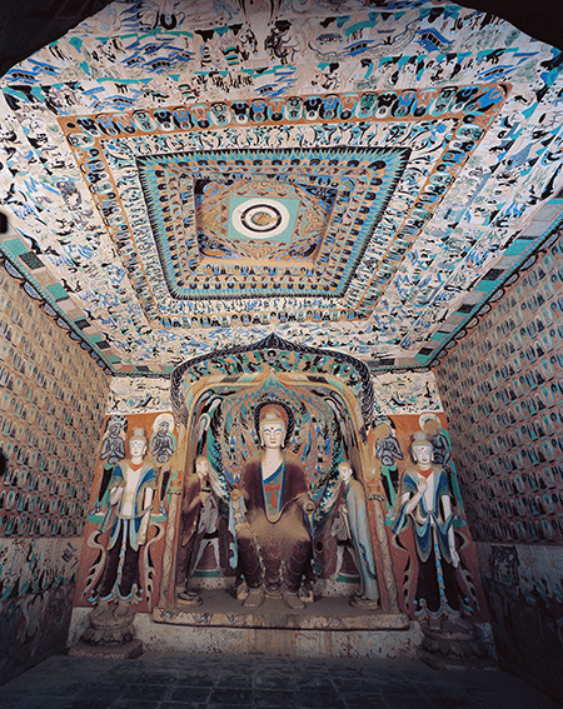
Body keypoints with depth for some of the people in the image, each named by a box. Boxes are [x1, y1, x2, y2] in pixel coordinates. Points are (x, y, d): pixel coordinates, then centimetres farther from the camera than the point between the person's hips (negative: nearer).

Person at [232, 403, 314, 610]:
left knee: (302, 540, -30)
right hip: (259, 517, 0)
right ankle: (255, 590, -8)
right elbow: (245, 491, 3)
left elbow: (300, 495, 5)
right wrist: (238, 495, -19)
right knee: (244, 537, -31)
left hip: (287, 516, 0)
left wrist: (307, 504, -16)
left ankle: (290, 592, -6)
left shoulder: (293, 466, 8)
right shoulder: (252, 466, 9)